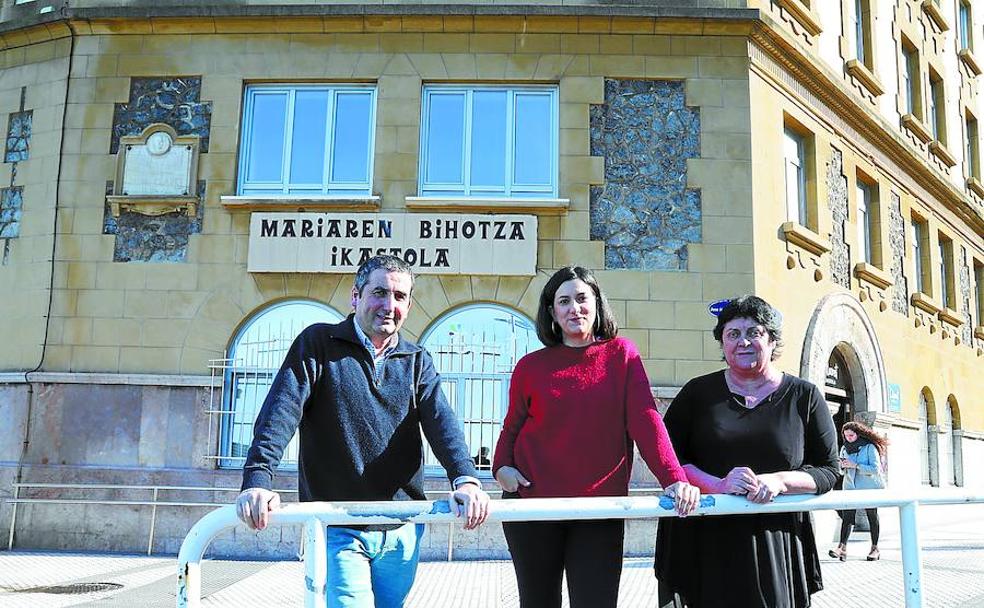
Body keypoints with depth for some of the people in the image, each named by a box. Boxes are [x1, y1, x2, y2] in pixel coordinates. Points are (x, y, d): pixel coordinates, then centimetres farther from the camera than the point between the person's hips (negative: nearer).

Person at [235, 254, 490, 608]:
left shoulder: (416, 361, 9)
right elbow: (280, 412, -11)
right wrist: (258, 480, -27)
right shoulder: (318, 344, 0)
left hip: (402, 529, 4)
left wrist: (465, 478, -25)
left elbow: (440, 420, -6)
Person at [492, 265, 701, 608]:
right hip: (532, 503, 1)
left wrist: (674, 478, -18)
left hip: (601, 510, -1)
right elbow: (512, 428, 12)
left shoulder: (621, 354, 2)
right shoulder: (531, 367, 4)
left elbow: (645, 418, -7)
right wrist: (502, 467, -7)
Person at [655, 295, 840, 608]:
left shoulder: (804, 396, 7)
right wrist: (717, 485, -15)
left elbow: (828, 470, 7)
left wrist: (780, 481, -12)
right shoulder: (698, 392, 7)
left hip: (777, 544, 1)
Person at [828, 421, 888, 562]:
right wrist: (841, 465, -7)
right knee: (847, 516, -9)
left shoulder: (869, 447, -8)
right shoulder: (844, 448, 9)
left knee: (872, 517, 6)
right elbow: (842, 470, 17)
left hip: (870, 488, -4)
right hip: (850, 487, 4)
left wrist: (855, 465, -22)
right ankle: (842, 547, -16)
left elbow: (875, 468, -17)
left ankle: (875, 548, 16)